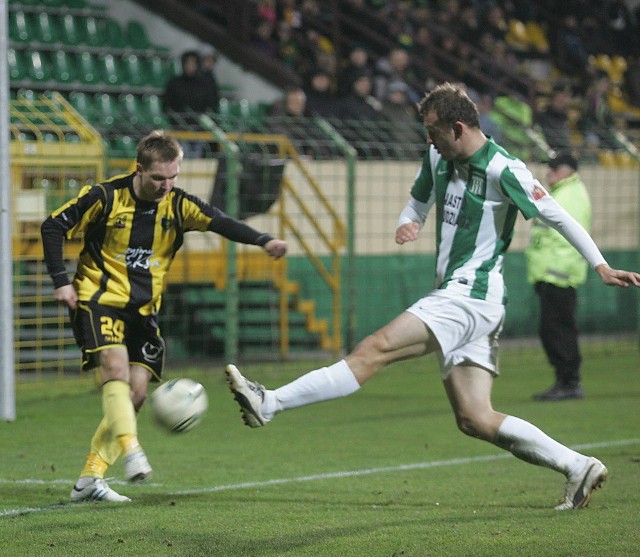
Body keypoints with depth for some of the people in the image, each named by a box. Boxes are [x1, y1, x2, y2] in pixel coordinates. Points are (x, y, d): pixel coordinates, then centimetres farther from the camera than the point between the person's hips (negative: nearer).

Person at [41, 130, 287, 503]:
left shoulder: (178, 205, -3)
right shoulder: (106, 197, -11)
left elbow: (220, 223, -17)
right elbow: (54, 227, -4)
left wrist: (264, 241, -34)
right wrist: (61, 281, -11)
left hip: (143, 310, 4)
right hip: (100, 300, -4)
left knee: (136, 392, -3)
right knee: (115, 366, -28)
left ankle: (89, 479, 3)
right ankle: (131, 451, -38)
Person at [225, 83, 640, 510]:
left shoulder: (503, 170, -12)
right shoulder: (438, 158, 12)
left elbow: (557, 216, -8)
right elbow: (419, 201, 27)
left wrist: (601, 266, -10)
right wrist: (408, 223, 3)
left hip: (471, 295, -10)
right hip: (453, 295, 10)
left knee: (375, 350, -18)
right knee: (475, 420, 4)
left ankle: (270, 403, -22)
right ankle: (578, 467, 7)